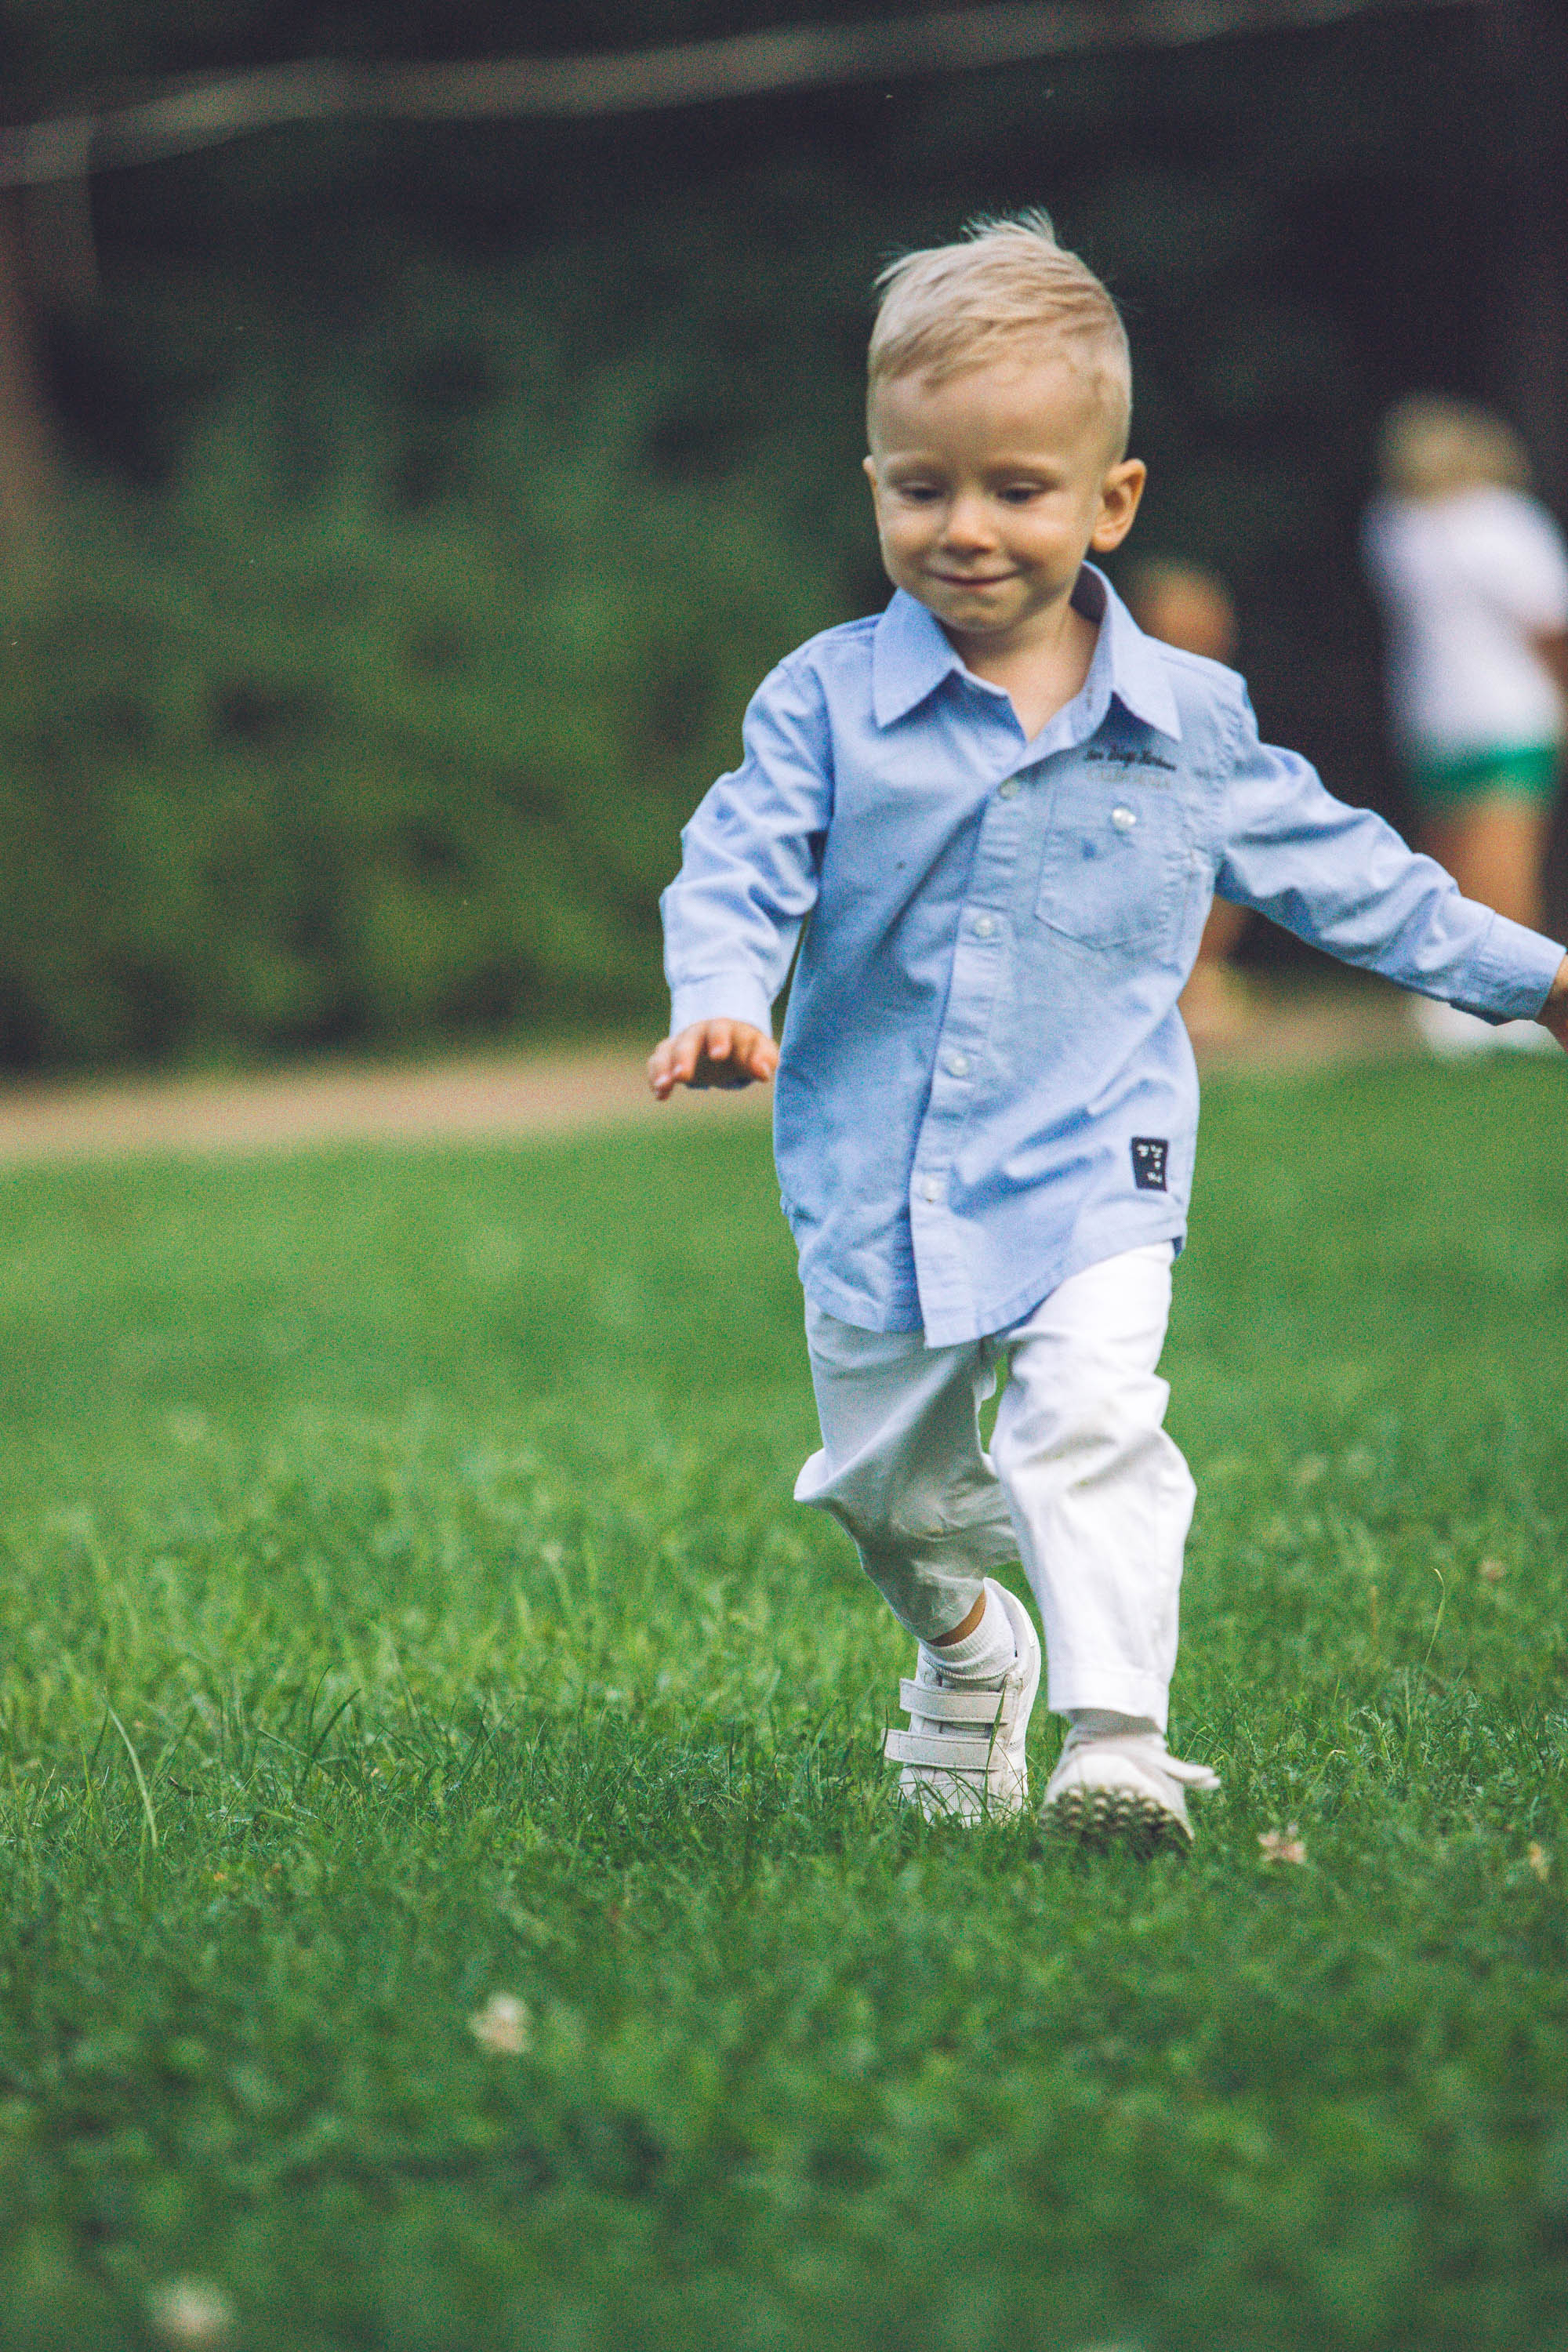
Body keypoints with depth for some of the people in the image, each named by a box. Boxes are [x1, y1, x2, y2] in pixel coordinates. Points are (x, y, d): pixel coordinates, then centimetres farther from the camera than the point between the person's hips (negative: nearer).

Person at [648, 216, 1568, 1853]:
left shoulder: (1187, 724, 0)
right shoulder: (827, 703, -3)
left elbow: (1334, 865, 12)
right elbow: (741, 864, -9)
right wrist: (720, 1000, -30)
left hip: (1093, 1172, -1)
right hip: (873, 1181, 1)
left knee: (1091, 1423, -24)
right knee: (891, 1486, 15)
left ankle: (1115, 1733, -24)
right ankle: (967, 1655, 45)